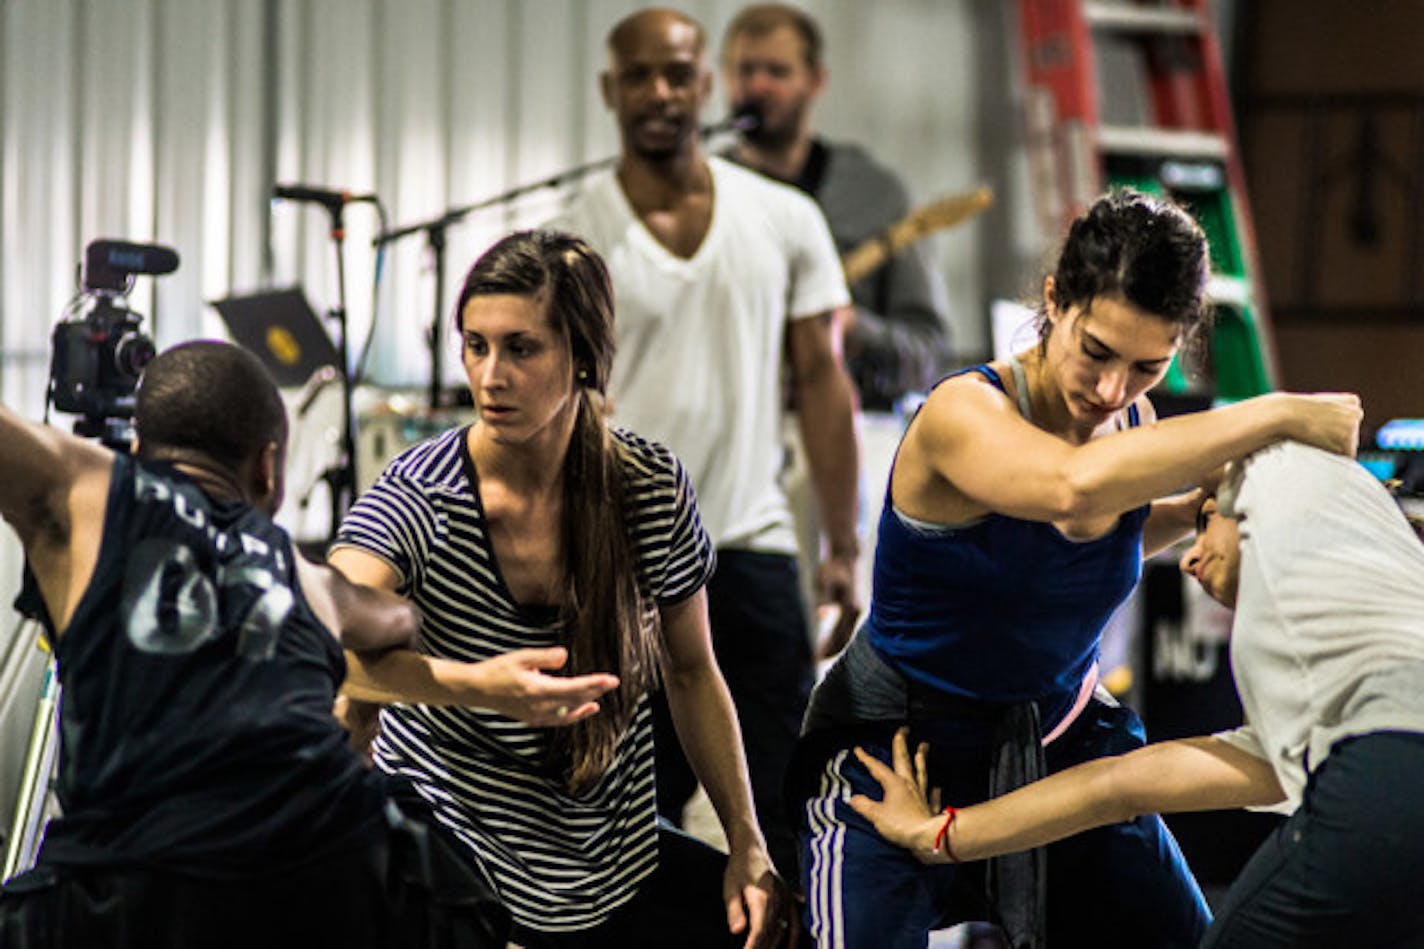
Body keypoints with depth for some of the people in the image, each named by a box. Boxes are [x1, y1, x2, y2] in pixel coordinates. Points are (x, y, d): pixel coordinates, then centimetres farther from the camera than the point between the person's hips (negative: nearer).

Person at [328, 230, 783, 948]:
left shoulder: (651, 487, -7)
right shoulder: (419, 497, -18)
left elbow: (691, 672, 7)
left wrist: (746, 845, 3)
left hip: (609, 860, 4)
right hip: (444, 828, -4)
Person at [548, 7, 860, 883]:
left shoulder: (786, 221, 6)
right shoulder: (572, 243, -1)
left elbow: (822, 382, 8)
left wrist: (844, 548, 5)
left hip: (755, 550, 2)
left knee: (784, 807, 2)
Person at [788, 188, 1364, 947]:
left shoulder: (1133, 423, -4)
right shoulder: (963, 414, -26)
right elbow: (1075, 485, -49)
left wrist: (1202, 507, -1)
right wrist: (1279, 415, -42)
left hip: (1058, 735, 6)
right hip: (898, 754, -6)